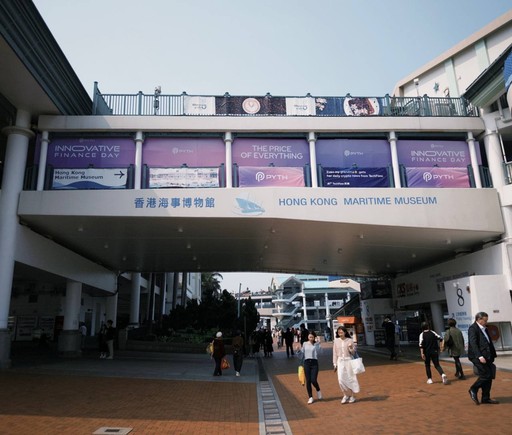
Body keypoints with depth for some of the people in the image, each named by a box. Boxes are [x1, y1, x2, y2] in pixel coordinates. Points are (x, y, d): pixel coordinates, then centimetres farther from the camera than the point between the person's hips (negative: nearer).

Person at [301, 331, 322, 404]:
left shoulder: (316, 344, 1)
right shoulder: (305, 344, 7)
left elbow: (317, 352, -15)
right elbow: (302, 354, 9)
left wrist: (317, 343, -17)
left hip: (314, 363, -2)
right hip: (306, 362, 2)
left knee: (313, 380, -9)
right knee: (308, 381, 2)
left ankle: (318, 390, 23)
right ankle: (310, 397, 16)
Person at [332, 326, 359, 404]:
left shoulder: (350, 340, -3)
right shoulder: (336, 341, 1)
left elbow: (353, 352, 3)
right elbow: (334, 353, 6)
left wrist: (351, 348, -19)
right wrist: (335, 364, 5)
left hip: (349, 360, -1)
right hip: (340, 361, 1)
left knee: (350, 378, 4)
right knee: (341, 379, -3)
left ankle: (352, 396, 19)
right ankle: (346, 395, 17)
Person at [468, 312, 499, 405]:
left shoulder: (484, 329, 18)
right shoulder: (473, 328, -10)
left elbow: (489, 342, 19)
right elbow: (473, 344, -19)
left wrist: (492, 356, 12)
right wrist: (479, 356, -27)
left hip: (486, 357, 9)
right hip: (477, 357, -9)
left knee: (489, 376, 8)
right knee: (485, 375, -11)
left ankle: (486, 398, 17)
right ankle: (473, 390, 10)